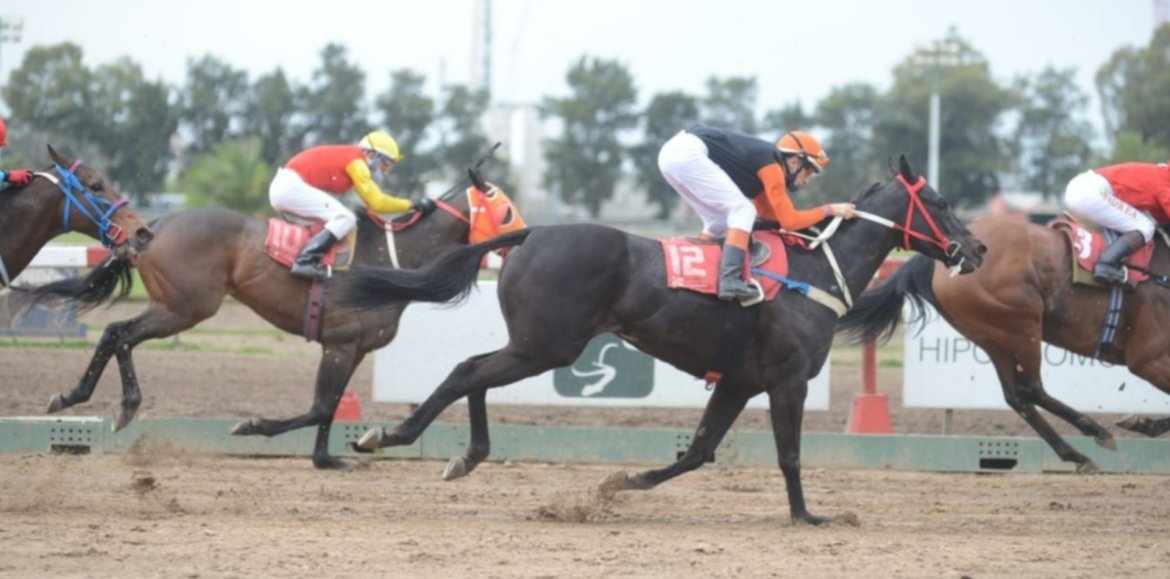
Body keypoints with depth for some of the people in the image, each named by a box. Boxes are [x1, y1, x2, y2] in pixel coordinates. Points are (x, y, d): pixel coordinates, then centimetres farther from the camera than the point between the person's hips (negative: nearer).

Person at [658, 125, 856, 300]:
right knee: (743, 210, -10)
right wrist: (829, 210, 4)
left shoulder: (762, 160, 21)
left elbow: (768, 212, 30)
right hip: (688, 155, -10)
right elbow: (789, 221, -5)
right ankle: (730, 280, -23)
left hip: (672, 154, 10)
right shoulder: (771, 166, -5)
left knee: (719, 222, 19)